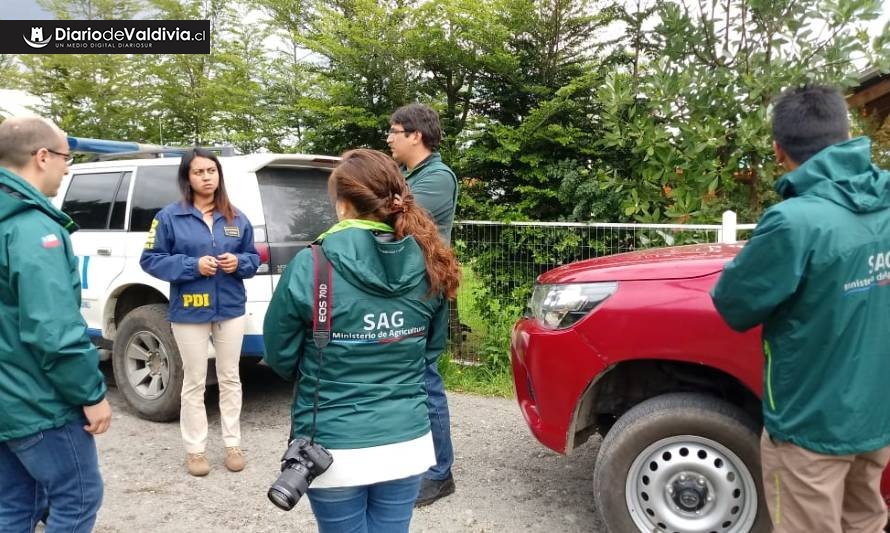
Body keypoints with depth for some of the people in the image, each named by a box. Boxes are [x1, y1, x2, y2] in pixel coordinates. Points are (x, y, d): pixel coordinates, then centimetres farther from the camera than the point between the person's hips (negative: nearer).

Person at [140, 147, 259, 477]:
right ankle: (195, 450, 21)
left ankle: (232, 444, 25)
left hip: (231, 310, 3)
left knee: (230, 379, 12)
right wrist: (192, 265, -18)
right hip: (189, 314, -3)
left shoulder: (236, 218, 6)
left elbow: (253, 258, 12)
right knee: (194, 383, 8)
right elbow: (150, 259, -5)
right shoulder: (170, 216, -4)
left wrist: (239, 262, -11)